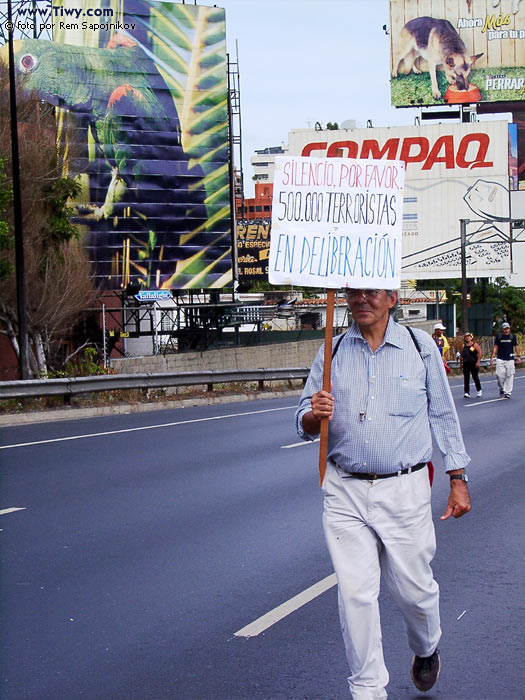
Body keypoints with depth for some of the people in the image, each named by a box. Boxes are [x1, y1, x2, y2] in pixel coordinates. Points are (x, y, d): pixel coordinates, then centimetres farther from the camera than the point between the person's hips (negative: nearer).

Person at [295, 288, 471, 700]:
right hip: (346, 492, 1)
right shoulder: (333, 351, 6)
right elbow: (305, 425, 8)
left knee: (413, 588, 6)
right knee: (355, 594, -3)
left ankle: (426, 650, 38)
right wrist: (315, 415, -16)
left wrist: (458, 480, 7)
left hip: (404, 490, -1)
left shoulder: (421, 346, 3)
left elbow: (444, 416, 9)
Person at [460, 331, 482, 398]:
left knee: (475, 377, 5)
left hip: (474, 364, -3)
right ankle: (467, 392, -2)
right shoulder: (463, 346, 8)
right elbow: (461, 355, 13)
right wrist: (460, 364, 11)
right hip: (466, 364, 3)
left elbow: (479, 353, -5)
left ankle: (479, 390, 25)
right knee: (466, 378, -3)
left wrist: (478, 362, -13)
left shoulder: (475, 345, -2)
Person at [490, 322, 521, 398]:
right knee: (500, 375, -6)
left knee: (509, 376, -3)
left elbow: (516, 347, 8)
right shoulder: (498, 337, 5)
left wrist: (518, 356, 0)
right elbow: (495, 347, 6)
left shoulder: (512, 336, 6)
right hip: (500, 359, 0)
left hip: (510, 359, 0)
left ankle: (508, 392, 4)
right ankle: (501, 389, 17)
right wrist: (492, 357, -2)